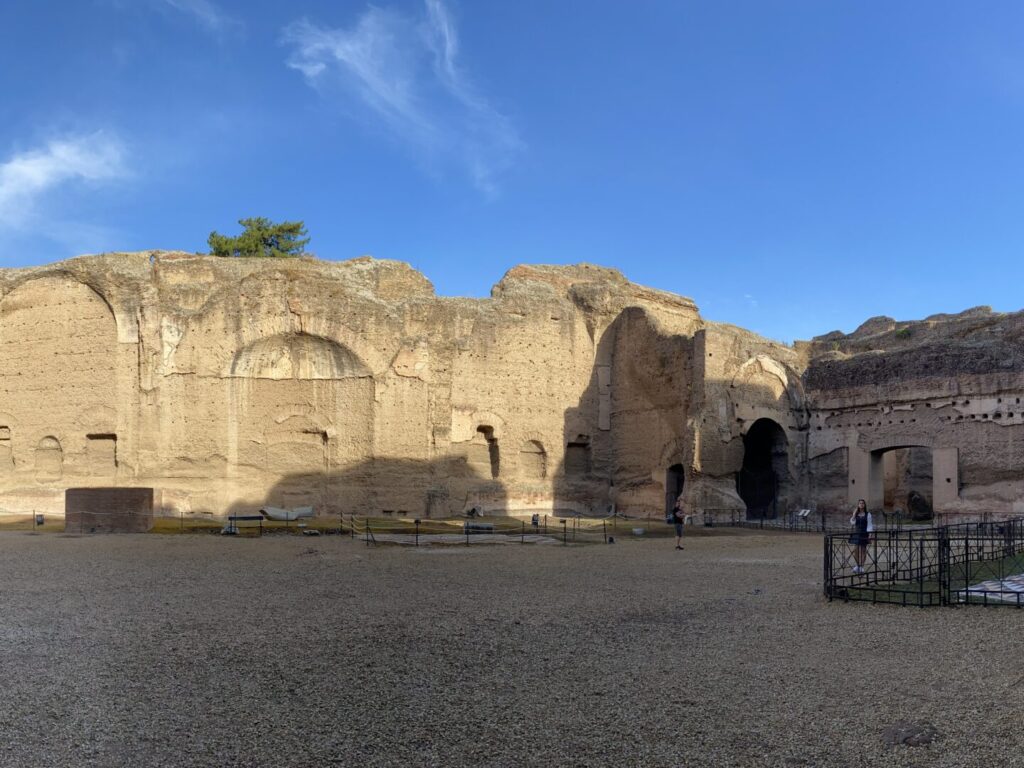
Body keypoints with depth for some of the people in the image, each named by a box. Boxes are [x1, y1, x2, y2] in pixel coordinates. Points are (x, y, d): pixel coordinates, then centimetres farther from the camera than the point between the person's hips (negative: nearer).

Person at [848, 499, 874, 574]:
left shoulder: (868, 514, -1)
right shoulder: (855, 514, 7)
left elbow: (870, 525, -2)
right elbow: (852, 522, -3)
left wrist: (870, 534, -11)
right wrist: (854, 515, -11)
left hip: (864, 534, -2)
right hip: (856, 533, 2)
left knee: (863, 550, 2)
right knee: (855, 550, 1)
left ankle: (861, 566, 11)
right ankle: (857, 565, 20)